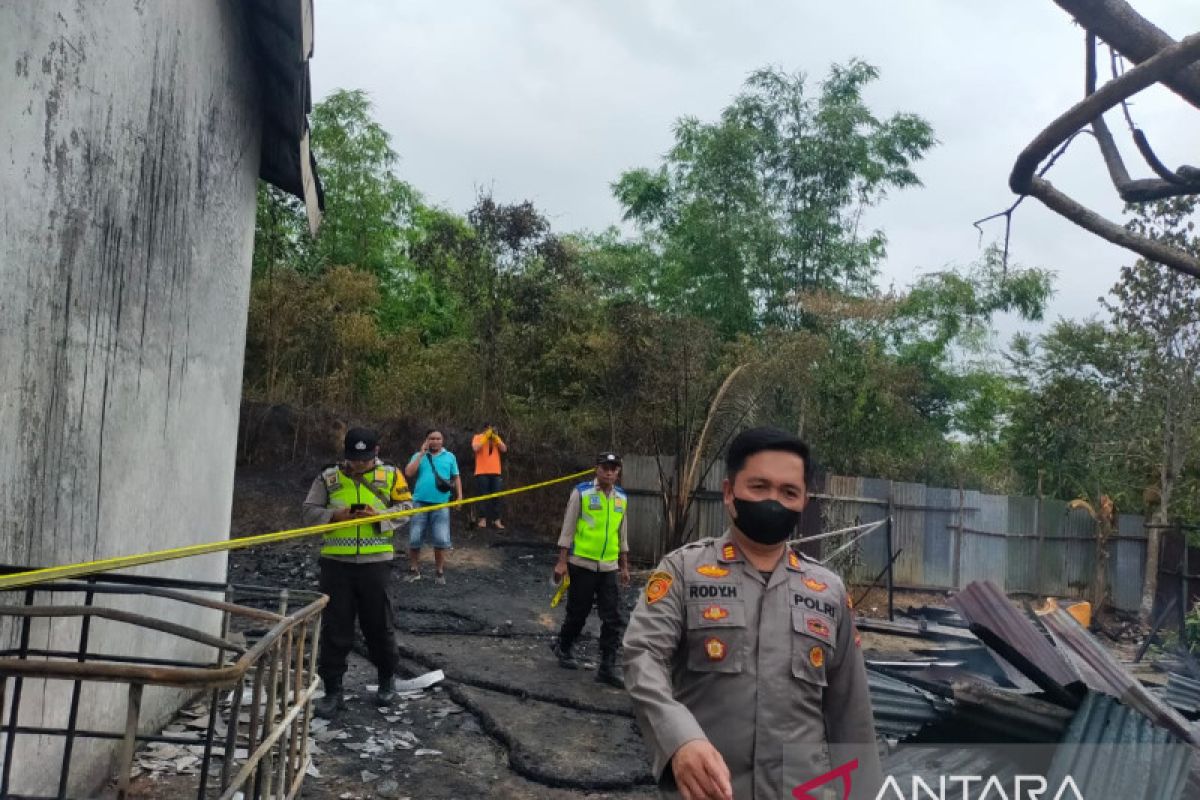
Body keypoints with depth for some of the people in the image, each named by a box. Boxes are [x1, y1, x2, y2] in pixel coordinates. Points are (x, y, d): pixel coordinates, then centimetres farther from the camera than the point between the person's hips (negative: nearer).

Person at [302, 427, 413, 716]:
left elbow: (406, 508, 4)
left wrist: (380, 515, -14)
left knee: (378, 624, 11)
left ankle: (387, 679, 33)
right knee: (335, 628, 5)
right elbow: (309, 511, 5)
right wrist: (334, 515, -14)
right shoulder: (328, 477, 3)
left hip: (374, 561, 0)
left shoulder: (391, 475, 3)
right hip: (335, 562, 1)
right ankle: (332, 691, 16)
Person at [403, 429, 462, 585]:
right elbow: (409, 473, -7)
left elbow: (456, 477, 13)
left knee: (441, 540, -2)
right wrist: (421, 453, -7)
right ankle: (414, 570, 19)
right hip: (420, 503, 0)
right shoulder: (418, 456, 8)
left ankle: (440, 572, 11)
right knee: (414, 539, 4)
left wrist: (459, 496, 4)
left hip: (441, 504, 0)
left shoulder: (450, 457, 9)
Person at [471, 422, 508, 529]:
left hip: (495, 472, 4)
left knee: (496, 496, 2)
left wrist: (495, 438, -7)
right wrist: (486, 437, -14)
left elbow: (504, 449, 1)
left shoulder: (497, 438, 15)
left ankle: (496, 520, 5)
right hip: (482, 472, -3)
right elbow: (475, 448, -15)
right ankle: (483, 519, 0)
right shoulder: (477, 437, 4)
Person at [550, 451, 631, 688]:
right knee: (578, 613, 10)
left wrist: (624, 566, 17)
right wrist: (562, 562, -8)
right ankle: (563, 647, 36)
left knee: (613, 619, -1)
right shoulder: (581, 493, -8)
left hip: (609, 567, 4)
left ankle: (608, 667, 7)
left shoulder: (621, 497, 6)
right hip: (582, 564, -4)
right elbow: (568, 528, -6)